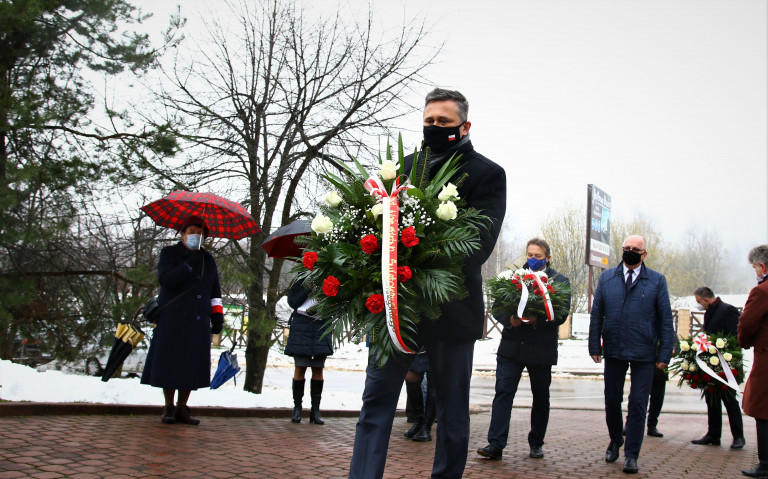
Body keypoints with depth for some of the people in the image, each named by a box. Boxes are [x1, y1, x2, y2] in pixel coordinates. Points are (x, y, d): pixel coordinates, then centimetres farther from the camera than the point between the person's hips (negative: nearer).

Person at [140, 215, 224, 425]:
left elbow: (215, 291, 20)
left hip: (197, 322, 3)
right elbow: (165, 280, -11)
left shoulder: (208, 259, 18)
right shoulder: (169, 253, 6)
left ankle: (182, 408, 10)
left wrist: (217, 315, 9)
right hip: (172, 319, -3)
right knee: (169, 363, -3)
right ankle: (169, 408, 10)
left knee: (192, 365, 1)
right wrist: (188, 265, -18)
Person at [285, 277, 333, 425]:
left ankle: (315, 409, 6)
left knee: (318, 369, 1)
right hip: (301, 325, -1)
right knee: (300, 368, -1)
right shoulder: (301, 280, 8)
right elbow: (292, 301, -2)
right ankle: (297, 407, 8)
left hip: (321, 328, 1)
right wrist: (308, 288, -11)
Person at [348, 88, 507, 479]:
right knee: (376, 401, 2)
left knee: (452, 409, 11)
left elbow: (482, 239, -13)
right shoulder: (404, 166, 12)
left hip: (451, 308, -3)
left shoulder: (487, 174, -1)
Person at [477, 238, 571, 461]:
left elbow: (562, 315, -7)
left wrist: (538, 319, -23)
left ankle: (536, 444, 26)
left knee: (541, 398, 11)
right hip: (511, 347, 1)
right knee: (503, 393, -7)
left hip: (541, 350, 0)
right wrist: (509, 319, -17)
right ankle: (496, 444, -7)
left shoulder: (560, 281, 2)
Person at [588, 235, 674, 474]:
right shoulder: (606, 278, 7)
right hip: (614, 351, 2)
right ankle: (615, 442, 36)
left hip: (644, 354, -2)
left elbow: (665, 319, 1)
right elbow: (596, 314, 8)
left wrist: (664, 353, -4)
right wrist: (595, 346, 2)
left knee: (637, 405, -1)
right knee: (612, 401, 13)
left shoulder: (657, 281, 2)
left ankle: (631, 455, 10)